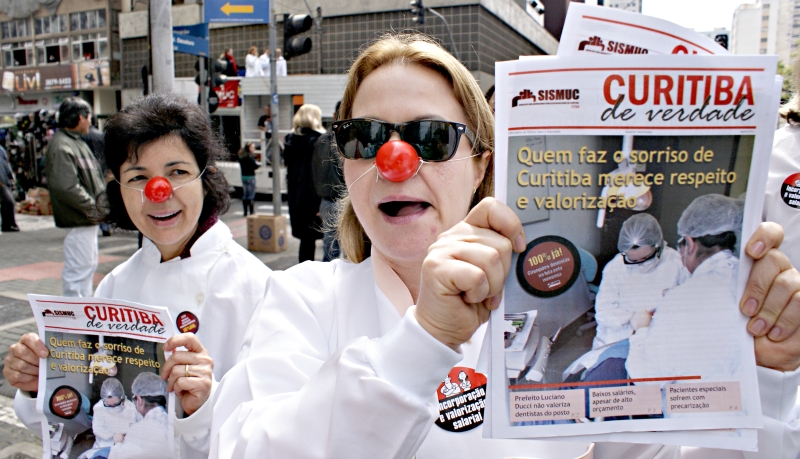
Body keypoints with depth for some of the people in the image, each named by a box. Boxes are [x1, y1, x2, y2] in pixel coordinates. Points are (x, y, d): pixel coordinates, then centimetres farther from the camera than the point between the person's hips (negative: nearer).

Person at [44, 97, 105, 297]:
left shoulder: (77, 142, 15)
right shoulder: (61, 147, -18)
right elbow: (66, 187, -26)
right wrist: (92, 207, -19)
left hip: (88, 218, 11)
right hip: (77, 220, -11)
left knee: (89, 264, 20)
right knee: (78, 268, -5)